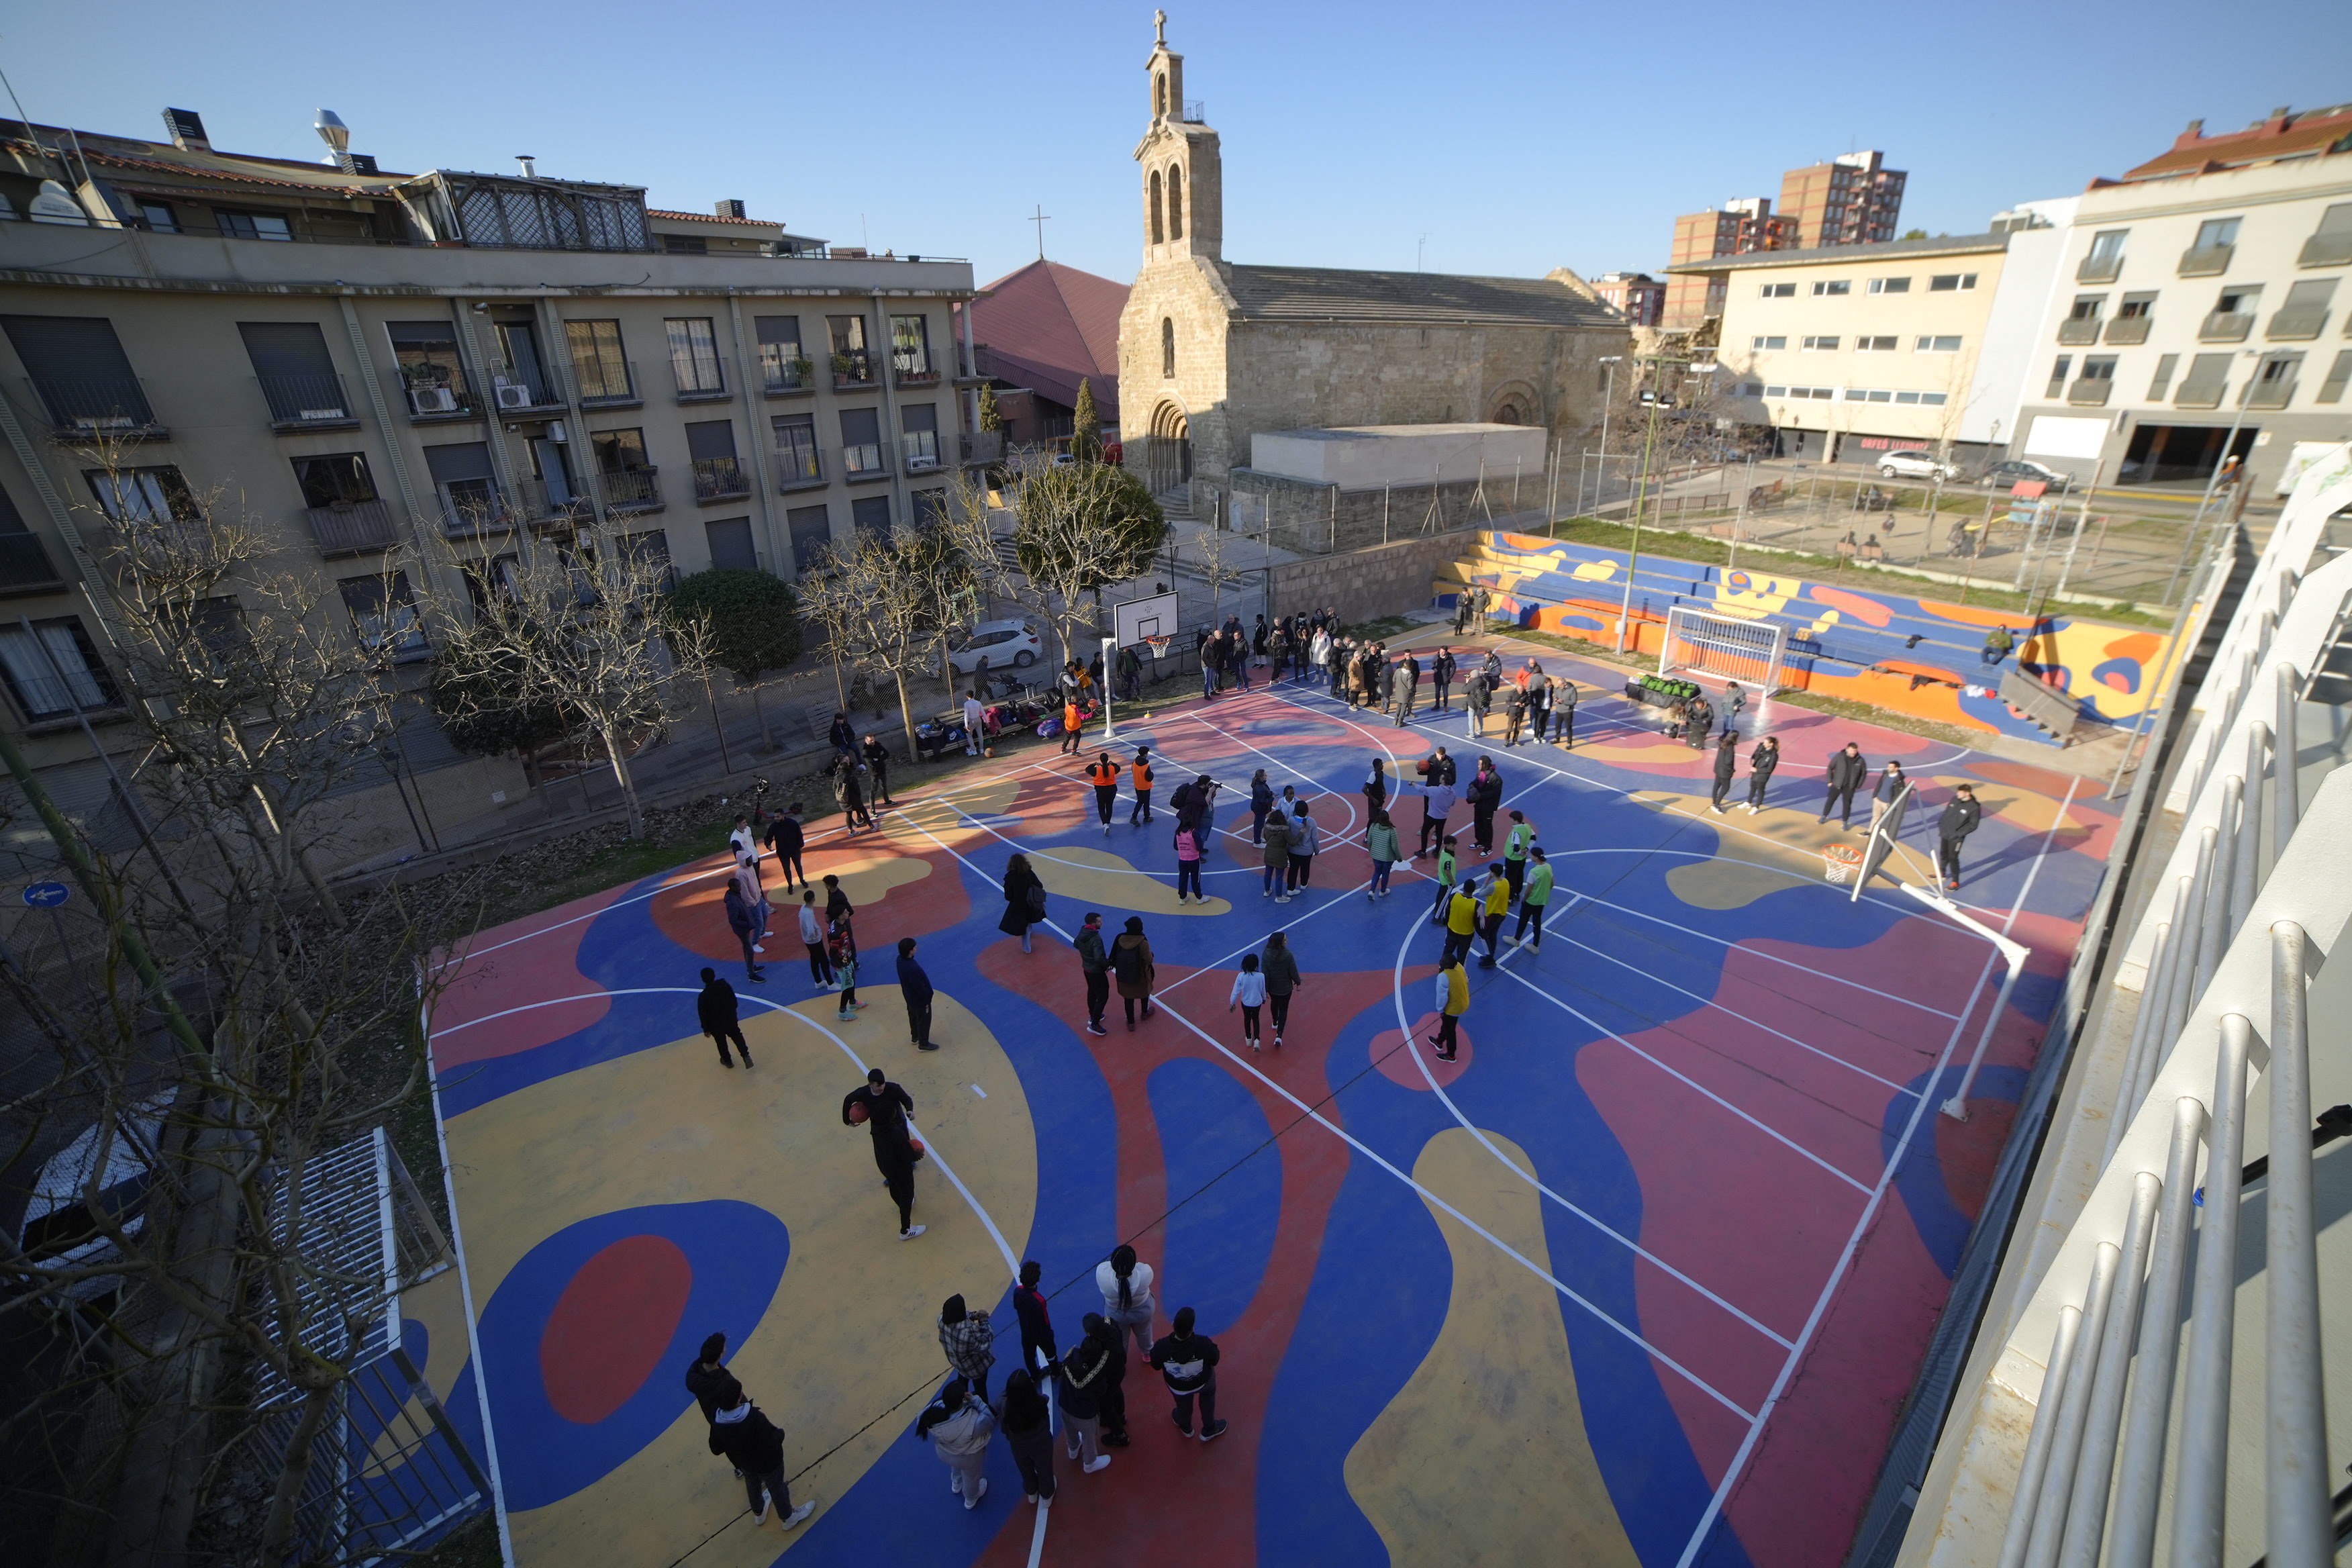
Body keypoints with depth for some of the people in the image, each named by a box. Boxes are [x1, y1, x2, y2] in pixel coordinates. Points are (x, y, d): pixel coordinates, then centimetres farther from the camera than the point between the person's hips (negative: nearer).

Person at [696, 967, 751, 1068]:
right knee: (737, 1036, 24)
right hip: (731, 1020, 3)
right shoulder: (726, 986, -14)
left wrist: (706, 1029, -2)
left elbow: (703, 1015, -15)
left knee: (721, 1042, 21)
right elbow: (734, 1002, -2)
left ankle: (727, 1060, 39)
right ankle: (746, 1055, 12)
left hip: (716, 1025, -3)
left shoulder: (703, 996, -24)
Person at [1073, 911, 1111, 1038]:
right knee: (1103, 997, 5)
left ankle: (1093, 1016, 45)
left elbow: (1075, 944, 13)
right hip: (1097, 972, -9)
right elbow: (1099, 958, -36)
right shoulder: (1096, 938, -33)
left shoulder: (1082, 932, -7)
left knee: (1092, 993, 27)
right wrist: (1109, 962, -19)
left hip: (1086, 968, 9)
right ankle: (1094, 1024, 10)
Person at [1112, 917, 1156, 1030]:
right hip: (1140, 977, -2)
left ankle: (1131, 1023, 29)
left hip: (1124, 976, 2)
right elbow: (1148, 960, -23)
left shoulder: (1120, 939, -16)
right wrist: (1151, 955, -1)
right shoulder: (1142, 943, -27)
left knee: (1128, 999, 18)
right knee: (1145, 992, 28)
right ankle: (1145, 1013, 51)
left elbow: (1114, 956, -7)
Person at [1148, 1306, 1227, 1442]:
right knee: (1208, 1394, 35)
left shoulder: (1161, 1347, -39)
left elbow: (1156, 1365, -16)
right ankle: (1209, 1430, 52)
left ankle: (1186, 1428, 63)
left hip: (1177, 1387, 1)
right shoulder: (1204, 1344, -41)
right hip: (1203, 1383, -1)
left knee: (1183, 1404, 35)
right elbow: (1214, 1361, -19)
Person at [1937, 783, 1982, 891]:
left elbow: (1972, 825, -13)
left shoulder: (1974, 808, -17)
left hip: (1956, 838, -6)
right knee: (1943, 854, 21)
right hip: (1945, 833, 6)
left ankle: (1955, 882, 7)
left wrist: (1958, 834, -17)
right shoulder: (1955, 799, -1)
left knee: (1953, 858, -3)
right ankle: (1942, 874, 40)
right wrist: (1941, 825, 6)